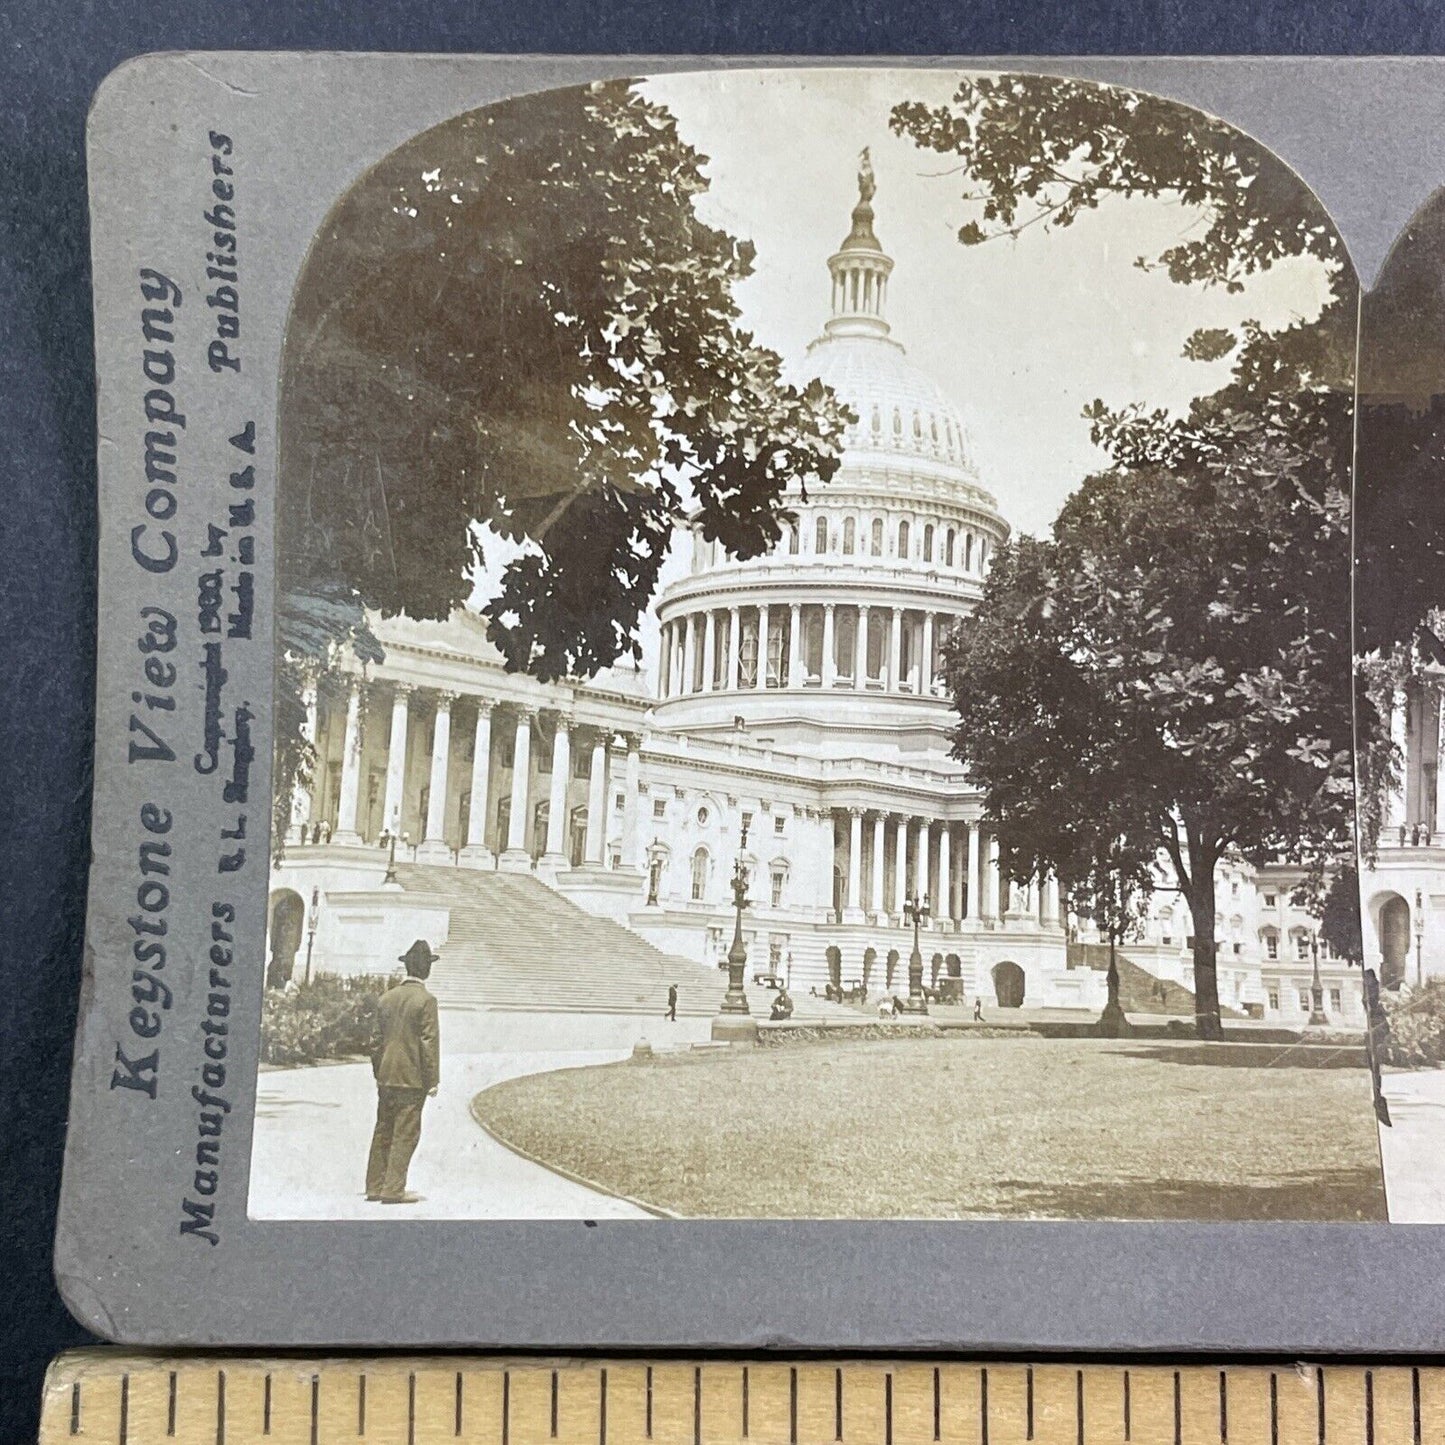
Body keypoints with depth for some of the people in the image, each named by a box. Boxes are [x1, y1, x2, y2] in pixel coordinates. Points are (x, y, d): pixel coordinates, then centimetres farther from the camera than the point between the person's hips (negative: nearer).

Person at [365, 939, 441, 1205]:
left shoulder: (387, 997, 8)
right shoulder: (425, 1000, -10)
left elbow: (377, 1036, 13)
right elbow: (429, 1042, -12)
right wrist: (433, 1080, -8)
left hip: (386, 1077, 6)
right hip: (412, 1078, -6)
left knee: (383, 1131, 12)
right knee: (405, 1134, -2)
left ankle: (375, 1186, 16)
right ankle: (393, 1189, -4)